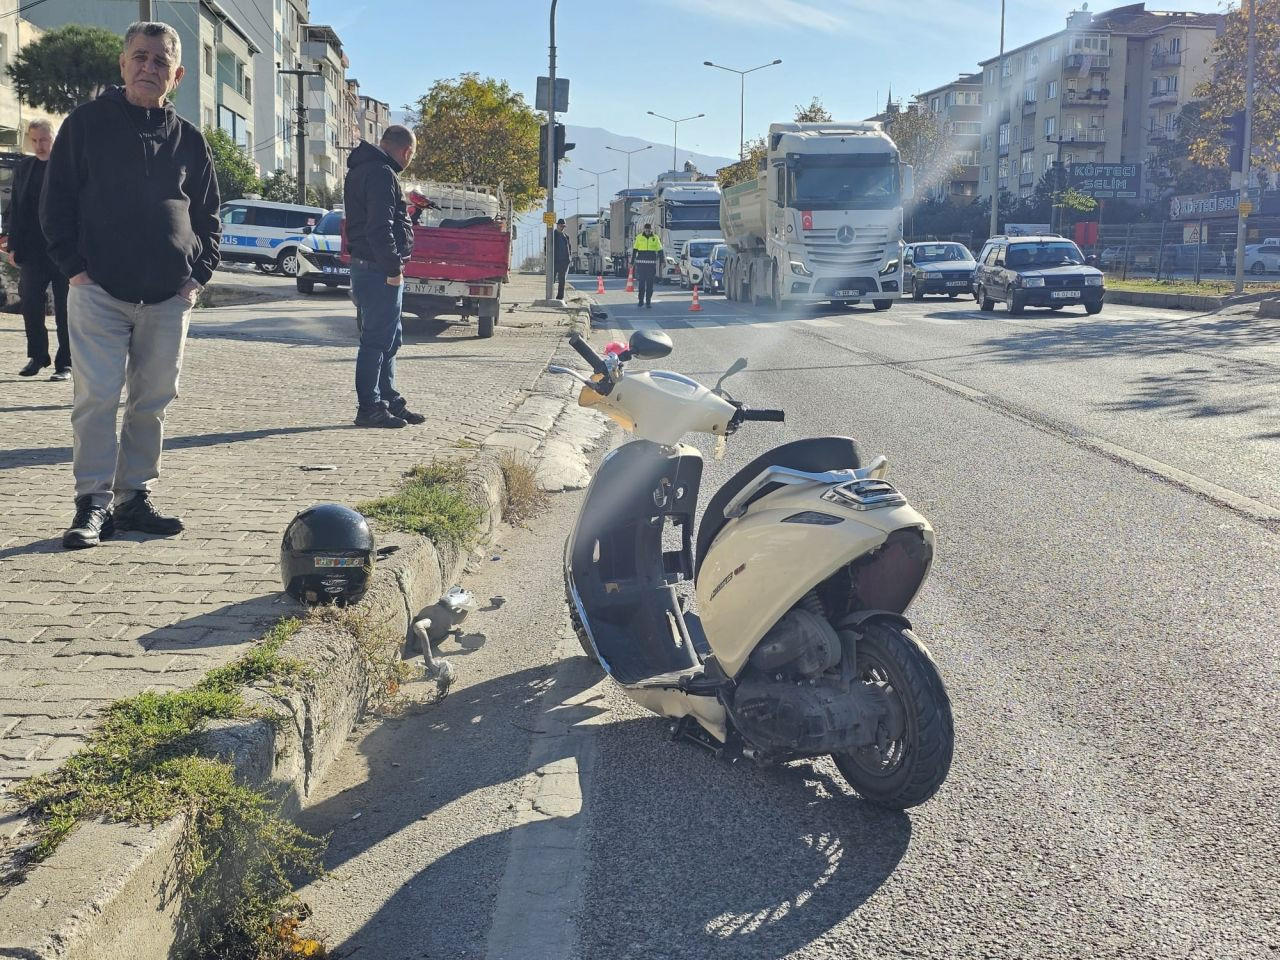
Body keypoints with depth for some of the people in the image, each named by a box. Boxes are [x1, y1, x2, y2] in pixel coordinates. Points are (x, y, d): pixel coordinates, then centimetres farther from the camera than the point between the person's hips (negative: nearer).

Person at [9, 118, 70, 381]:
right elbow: (15, 209, 12)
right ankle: (36, 356, 20)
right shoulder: (24, 167, 11)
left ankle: (65, 363, 9)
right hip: (32, 250, 4)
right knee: (30, 305, 6)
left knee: (65, 310, 2)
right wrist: (14, 246, 7)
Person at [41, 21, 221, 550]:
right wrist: (74, 265, -6)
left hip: (169, 298, 3)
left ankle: (135, 497, 16)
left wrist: (198, 273, 3)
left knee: (152, 402, 6)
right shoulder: (87, 122, 3)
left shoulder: (189, 139, 10)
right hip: (99, 290, -3)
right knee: (97, 398, -7)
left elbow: (209, 216, 16)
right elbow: (56, 202, 3)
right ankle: (93, 503, 0)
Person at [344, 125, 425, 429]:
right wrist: (393, 268, -20)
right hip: (378, 270, -11)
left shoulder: (363, 169, 17)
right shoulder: (381, 174, -16)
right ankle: (369, 408, 0)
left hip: (367, 267, 11)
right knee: (377, 339, -5)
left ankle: (389, 400, 26)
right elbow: (380, 227, -24)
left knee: (389, 338, 17)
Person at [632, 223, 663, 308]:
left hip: (651, 264, 0)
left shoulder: (655, 238, 4)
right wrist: (632, 262, 4)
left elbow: (660, 251, 6)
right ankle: (641, 300, 13)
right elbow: (634, 250, 7)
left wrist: (661, 262, -2)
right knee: (641, 282, 2)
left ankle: (648, 302, 5)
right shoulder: (639, 237, 3)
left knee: (650, 283, 1)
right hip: (641, 263, 0)